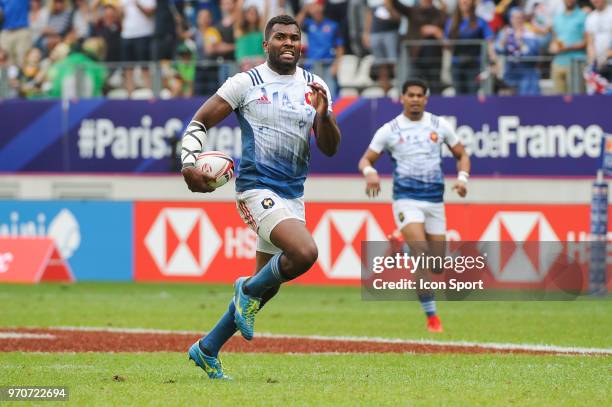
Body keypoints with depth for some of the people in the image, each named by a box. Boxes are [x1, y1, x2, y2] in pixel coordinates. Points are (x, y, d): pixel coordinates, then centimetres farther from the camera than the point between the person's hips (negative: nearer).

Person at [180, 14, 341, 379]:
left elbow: (330, 149, 8)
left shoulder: (315, 87, 9)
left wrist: (323, 115, -11)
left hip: (293, 194, 6)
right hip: (257, 187, -6)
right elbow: (200, 122, 2)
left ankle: (207, 350, 25)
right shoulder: (246, 83, -3)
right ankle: (249, 290, 0)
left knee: (266, 285, 10)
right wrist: (189, 164, -13)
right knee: (305, 253, -28)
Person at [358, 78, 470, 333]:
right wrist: (370, 172, -18)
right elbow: (365, 160, 6)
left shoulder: (439, 125, 6)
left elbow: (461, 155, 14)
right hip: (406, 200, -3)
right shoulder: (389, 130, 1)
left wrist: (462, 177, -6)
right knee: (421, 253, -22)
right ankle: (431, 316, -18)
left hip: (435, 201, 3)